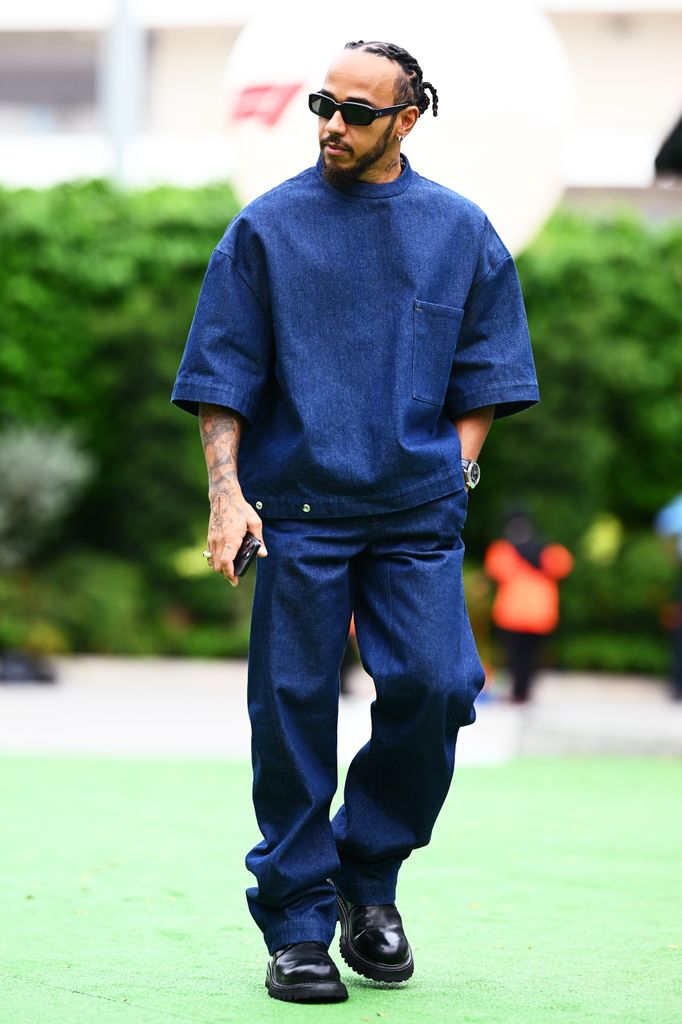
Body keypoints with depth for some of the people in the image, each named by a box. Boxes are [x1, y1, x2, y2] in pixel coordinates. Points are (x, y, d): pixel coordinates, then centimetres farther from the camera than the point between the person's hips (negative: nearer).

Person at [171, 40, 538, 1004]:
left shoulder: (460, 231, 8)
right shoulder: (268, 228, 4)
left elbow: (481, 378, 13)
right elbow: (223, 376, 4)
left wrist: (453, 478, 2)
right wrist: (226, 490, -6)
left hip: (417, 510, 1)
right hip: (297, 505, -1)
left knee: (434, 687, -10)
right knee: (294, 709, -2)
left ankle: (369, 878, 13)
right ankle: (298, 924, 9)